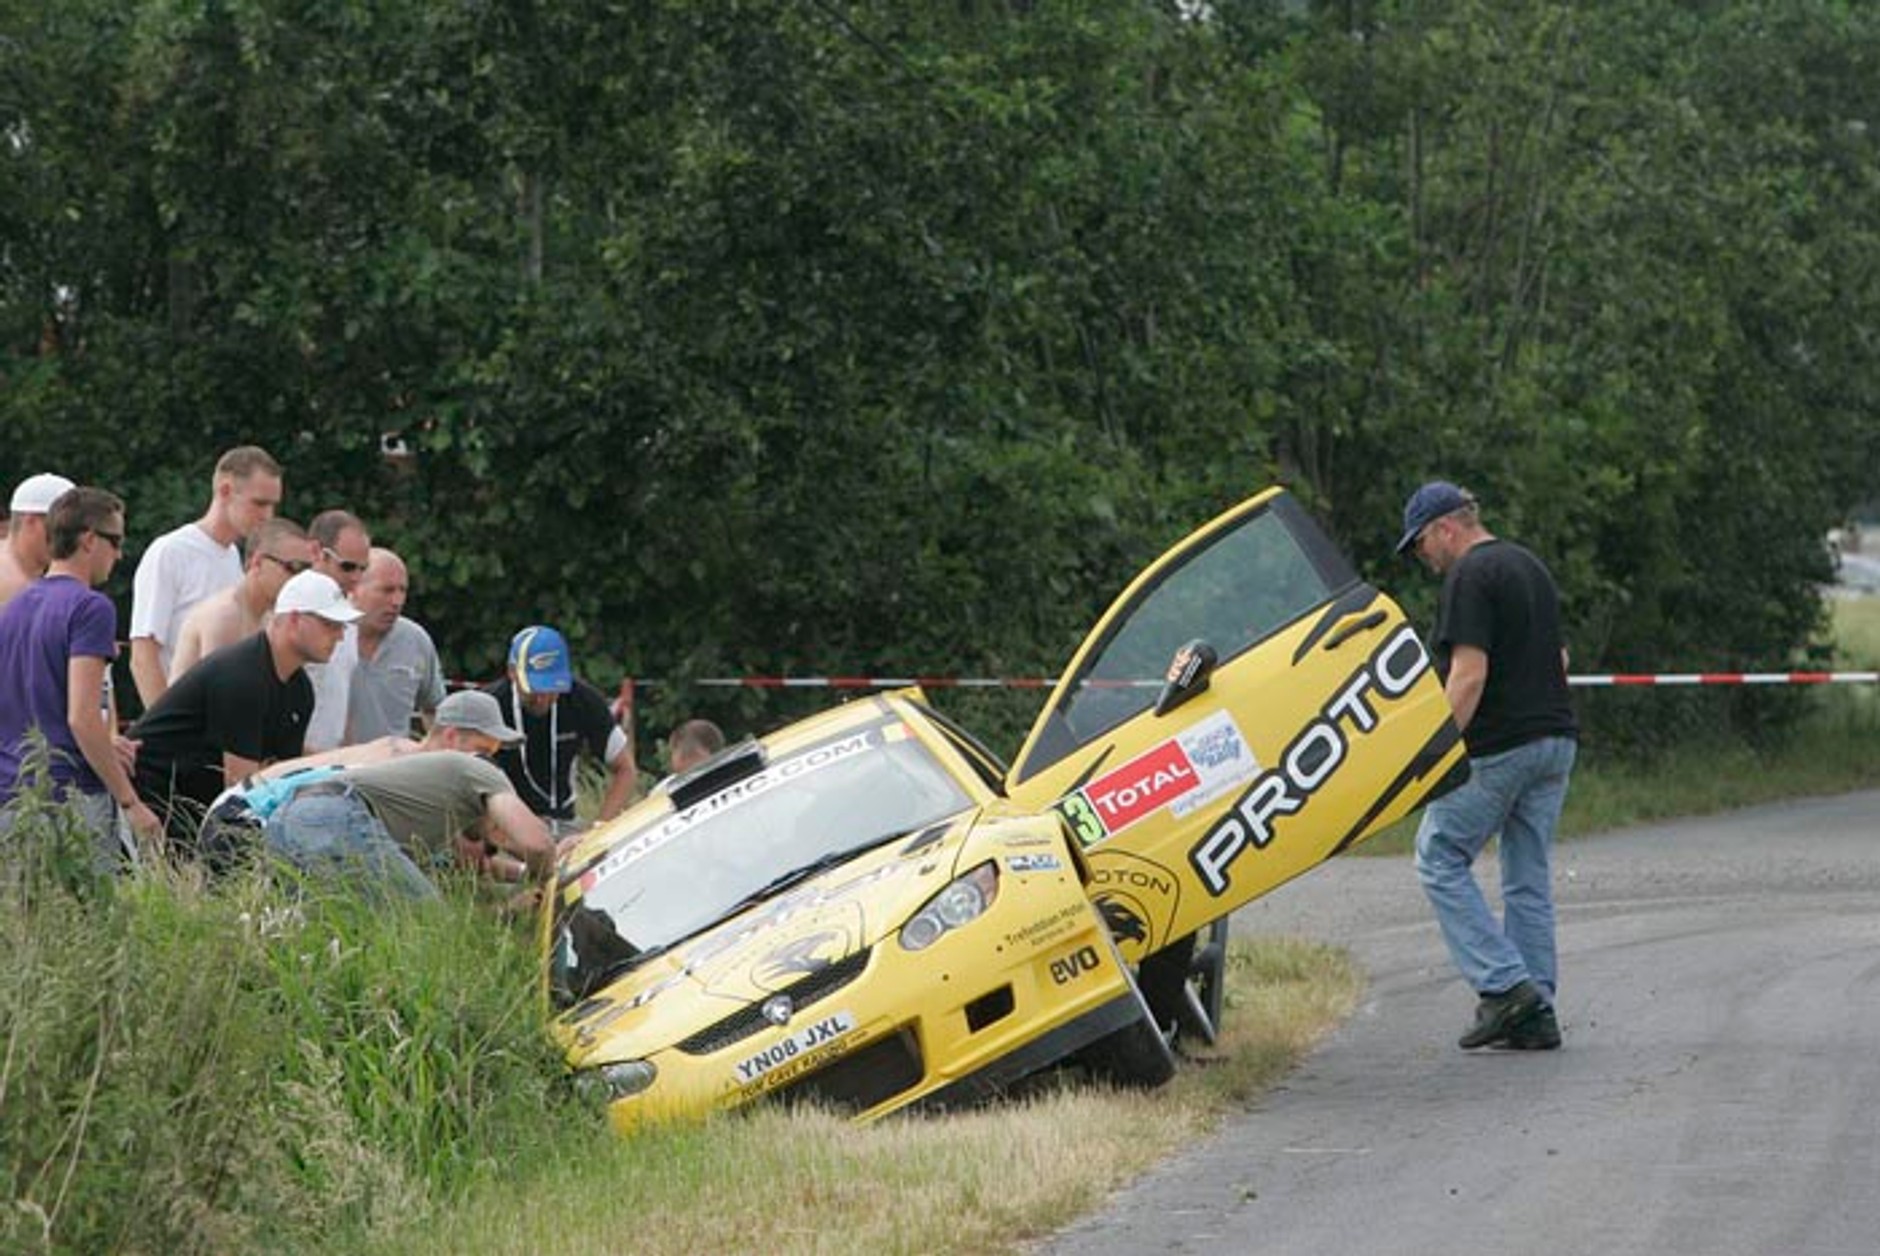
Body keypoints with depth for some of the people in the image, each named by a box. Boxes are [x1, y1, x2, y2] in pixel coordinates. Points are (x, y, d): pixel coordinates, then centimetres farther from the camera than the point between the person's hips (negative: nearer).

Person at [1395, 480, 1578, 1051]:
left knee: (1440, 860, 2)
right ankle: (1536, 1013, 8)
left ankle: (1505, 985, -7)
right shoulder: (1531, 567, 17)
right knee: (1528, 880, 10)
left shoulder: (1470, 576, -12)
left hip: (1496, 748, -9)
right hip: (1555, 740, 9)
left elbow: (1469, 674, -20)